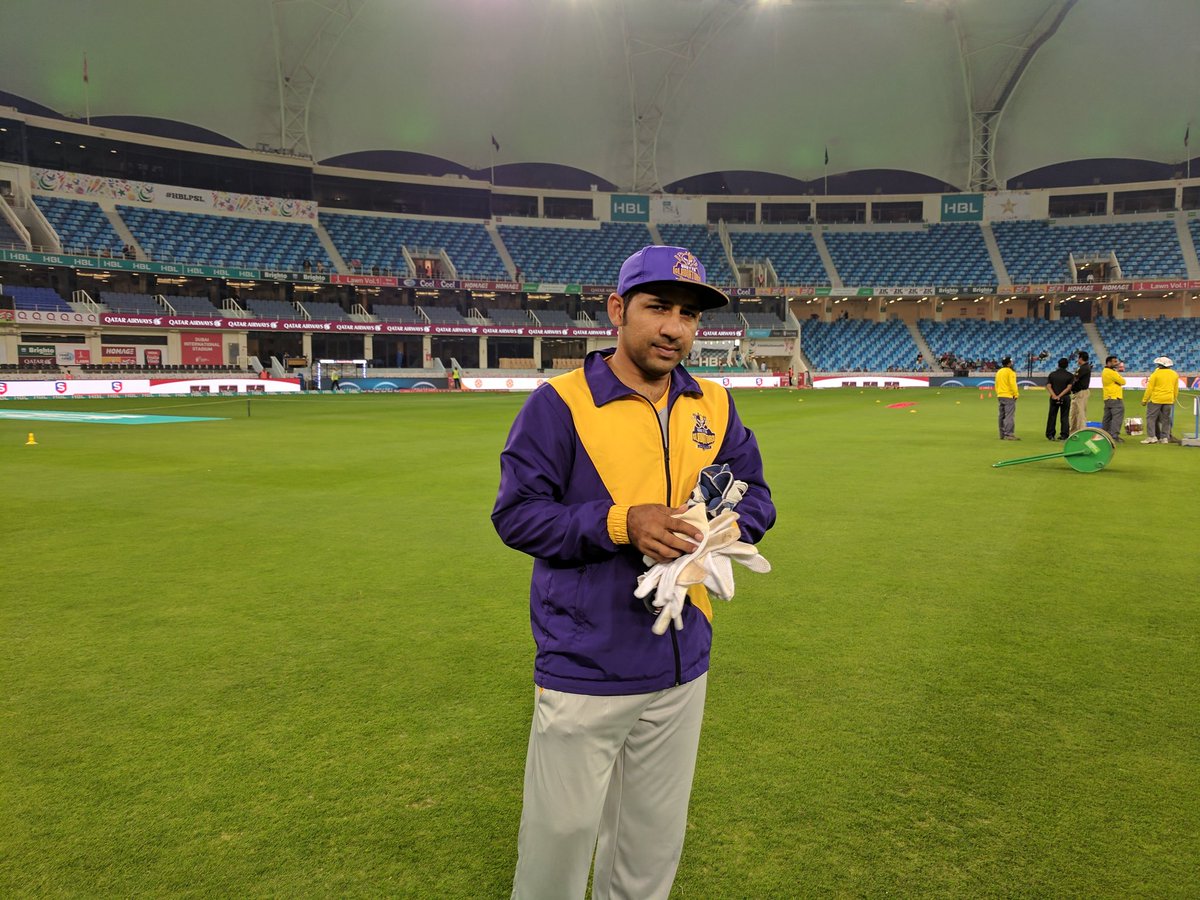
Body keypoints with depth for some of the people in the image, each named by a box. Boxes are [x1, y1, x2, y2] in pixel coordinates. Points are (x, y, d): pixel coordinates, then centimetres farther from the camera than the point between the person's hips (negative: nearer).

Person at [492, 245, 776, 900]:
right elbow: (515, 513, -13)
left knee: (655, 840, 21)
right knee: (560, 834, 8)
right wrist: (622, 523, -25)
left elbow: (756, 494, 12)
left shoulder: (715, 405, 6)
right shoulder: (560, 401, -11)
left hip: (682, 667, 5)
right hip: (584, 669, -5)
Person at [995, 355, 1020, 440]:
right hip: (1009, 396, -8)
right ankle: (1008, 434, -14)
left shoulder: (998, 372, 14)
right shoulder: (1010, 371, -10)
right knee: (1009, 416, -9)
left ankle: (1002, 434, 14)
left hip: (1000, 396, 8)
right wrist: (1016, 394, -11)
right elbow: (1012, 384, -17)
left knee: (1001, 416, 11)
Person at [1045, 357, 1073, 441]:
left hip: (1054, 398, 1)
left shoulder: (1052, 374, 3)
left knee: (1052, 416, 7)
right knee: (1064, 417, 5)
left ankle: (1050, 435, 7)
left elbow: (1048, 386, -7)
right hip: (1065, 398, -1)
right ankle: (1064, 435, 3)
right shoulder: (1070, 375, -1)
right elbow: (1069, 387, -11)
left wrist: (1054, 395, -15)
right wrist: (1060, 395, -13)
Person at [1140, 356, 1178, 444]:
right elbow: (1176, 390, 15)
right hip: (1169, 400, 5)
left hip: (1156, 400, -5)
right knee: (1166, 419, 11)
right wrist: (1173, 400, 25)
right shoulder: (1175, 374, 9)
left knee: (1151, 417, 0)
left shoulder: (1156, 374, -8)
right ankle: (1165, 437, 11)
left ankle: (1151, 437, -9)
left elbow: (1150, 388, -8)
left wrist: (1144, 400, -1)